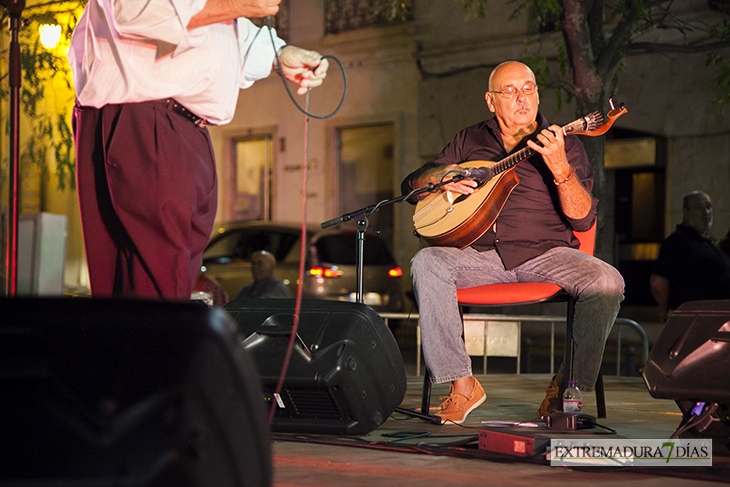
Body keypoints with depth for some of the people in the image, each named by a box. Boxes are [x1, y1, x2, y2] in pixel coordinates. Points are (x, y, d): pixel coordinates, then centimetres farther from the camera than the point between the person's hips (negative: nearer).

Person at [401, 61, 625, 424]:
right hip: (484, 256, 1)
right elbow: (411, 185, 17)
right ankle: (462, 385, -23)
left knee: (607, 282, -29)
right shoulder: (471, 140, 14)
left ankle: (568, 386, -11)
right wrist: (439, 175, -6)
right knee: (426, 262, -27)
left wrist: (561, 169, -23)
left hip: (548, 254, -1)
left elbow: (582, 220, -6)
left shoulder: (564, 145, 6)